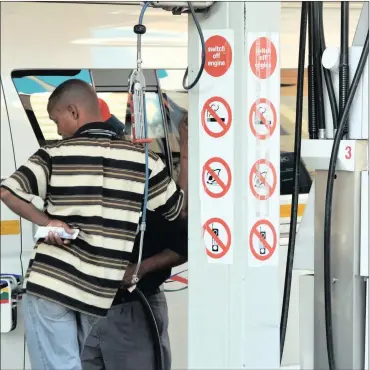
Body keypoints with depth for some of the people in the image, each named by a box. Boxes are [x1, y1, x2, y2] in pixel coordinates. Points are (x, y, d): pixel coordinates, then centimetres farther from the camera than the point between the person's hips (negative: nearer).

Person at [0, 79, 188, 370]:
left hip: (52, 283, -3)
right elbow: (179, 207, 11)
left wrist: (45, 222, -5)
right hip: (104, 292, 3)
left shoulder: (55, 155, -4)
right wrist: (187, 156, 21)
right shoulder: (143, 160, 1)